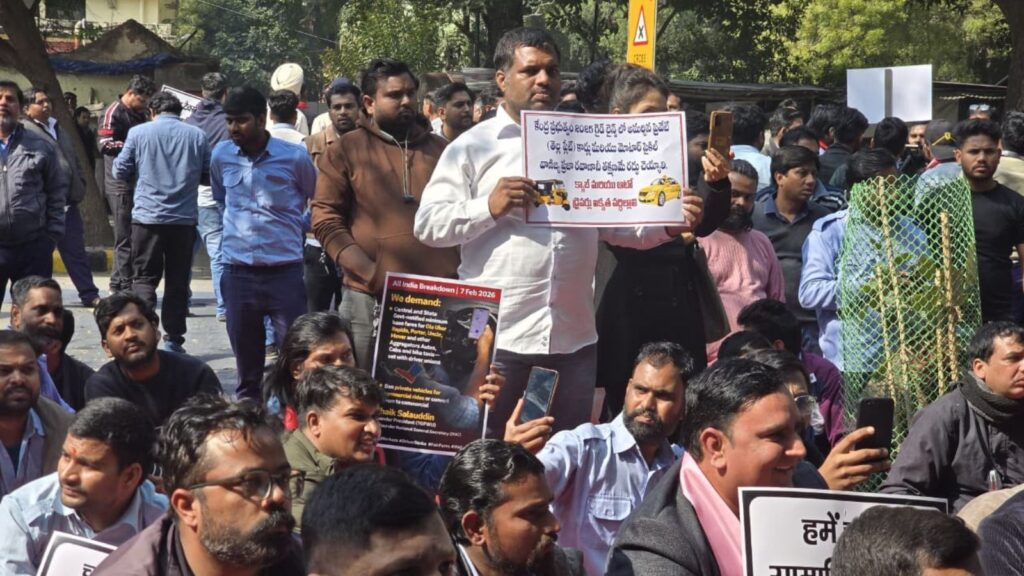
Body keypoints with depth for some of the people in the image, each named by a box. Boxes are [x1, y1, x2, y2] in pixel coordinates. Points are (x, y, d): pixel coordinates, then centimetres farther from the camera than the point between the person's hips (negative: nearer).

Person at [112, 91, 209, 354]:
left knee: (144, 277, 5)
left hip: (147, 216, -1)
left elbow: (120, 171, 3)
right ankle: (173, 338, 13)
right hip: (184, 218, 1)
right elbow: (209, 175, 7)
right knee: (178, 281, 10)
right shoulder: (196, 135, 1)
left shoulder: (138, 133, -2)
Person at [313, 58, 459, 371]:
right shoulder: (348, 149, 5)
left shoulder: (439, 149, 14)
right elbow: (325, 217, -1)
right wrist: (369, 273, -12)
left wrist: (457, 276, 2)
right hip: (369, 298, -2)